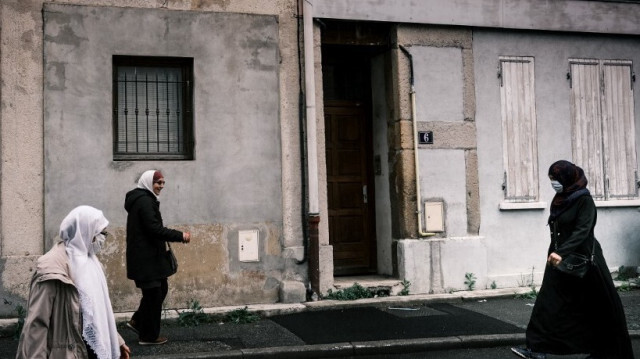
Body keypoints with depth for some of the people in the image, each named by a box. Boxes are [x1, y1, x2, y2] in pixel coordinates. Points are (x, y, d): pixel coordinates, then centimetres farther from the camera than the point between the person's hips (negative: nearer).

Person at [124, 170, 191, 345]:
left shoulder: (141, 199, 16)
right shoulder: (145, 201, -16)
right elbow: (154, 228, -24)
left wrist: (175, 236, 10)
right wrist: (180, 235, -21)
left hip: (147, 256, 10)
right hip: (146, 257, -10)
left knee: (161, 289, 18)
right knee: (153, 294, -1)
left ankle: (137, 321, 25)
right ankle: (148, 336, 10)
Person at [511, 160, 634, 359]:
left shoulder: (584, 200, -12)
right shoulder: (559, 200, 10)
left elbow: (582, 231, -24)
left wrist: (561, 252, -34)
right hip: (559, 260, 7)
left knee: (594, 306, 6)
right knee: (548, 304, -2)